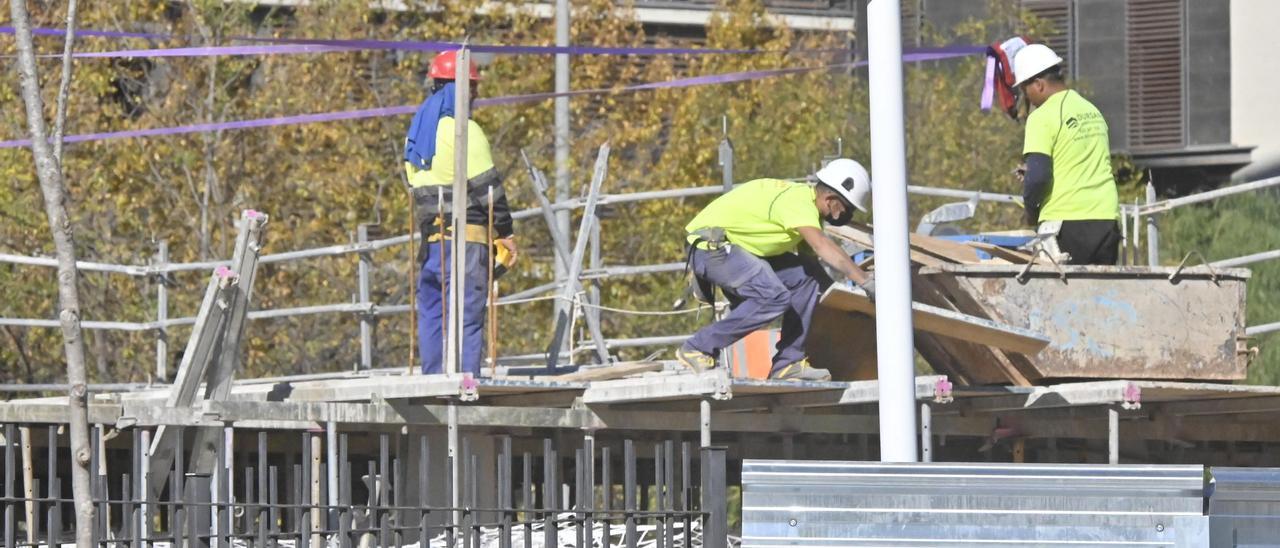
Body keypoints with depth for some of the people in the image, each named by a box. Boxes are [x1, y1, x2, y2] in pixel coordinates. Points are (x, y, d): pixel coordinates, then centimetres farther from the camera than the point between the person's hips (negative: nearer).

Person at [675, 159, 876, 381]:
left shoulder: (806, 199, 10)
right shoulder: (798, 202, -23)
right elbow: (823, 246, -38)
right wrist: (866, 282, -43)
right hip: (710, 246, -10)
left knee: (806, 276, 2)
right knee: (774, 297, -26)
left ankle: (788, 364, 2)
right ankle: (697, 349, -15)